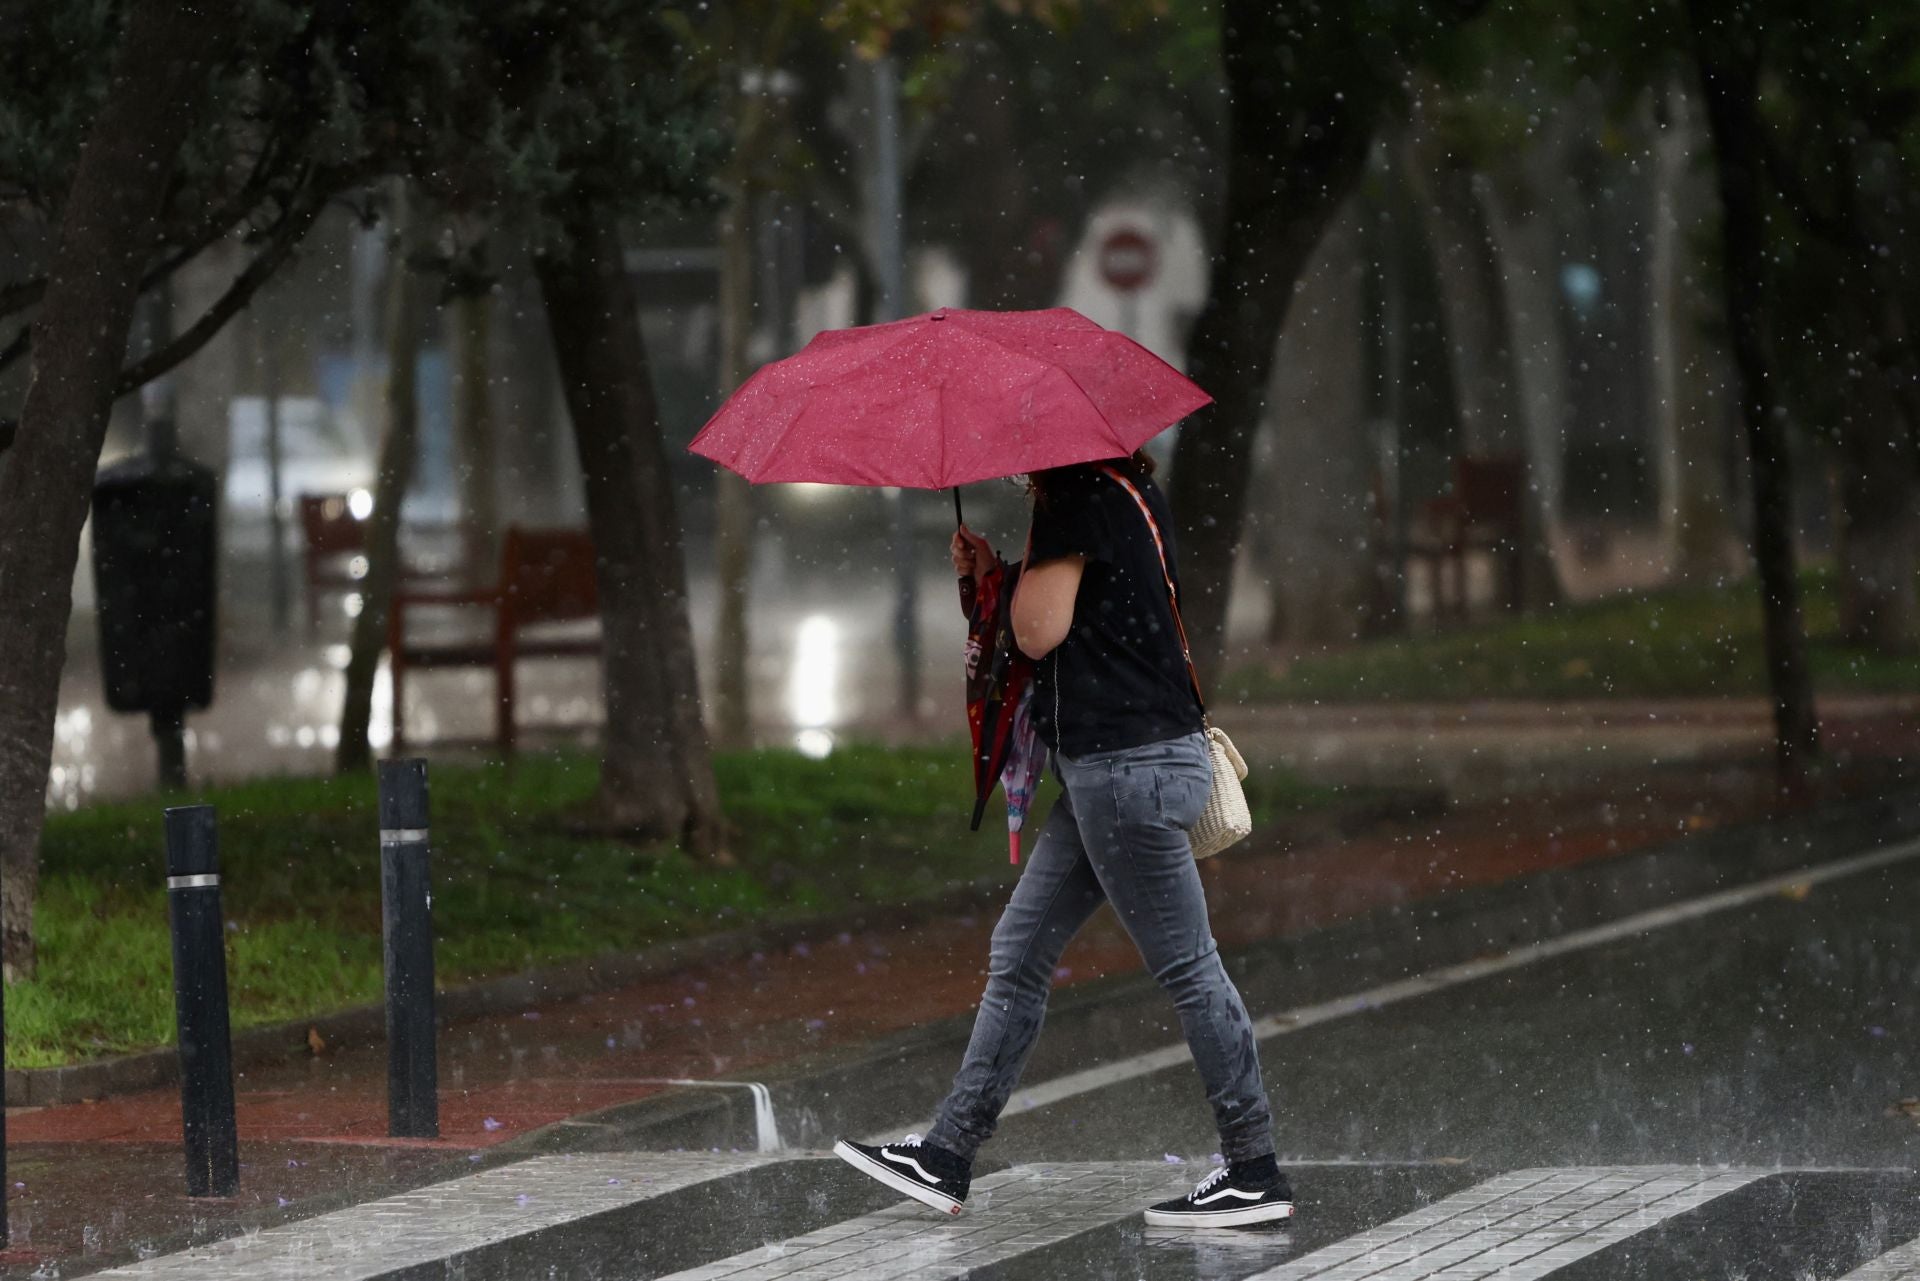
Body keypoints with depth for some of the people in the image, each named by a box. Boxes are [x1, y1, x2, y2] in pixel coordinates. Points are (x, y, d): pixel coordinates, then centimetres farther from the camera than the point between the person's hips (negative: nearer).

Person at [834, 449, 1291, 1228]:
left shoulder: (1079, 501, -13)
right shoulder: (1129, 494, 16)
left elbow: (1038, 631, -16)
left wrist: (996, 569, 2)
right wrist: (987, 572, 8)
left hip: (1127, 766, -11)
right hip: (1115, 763, 11)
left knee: (1185, 967, -4)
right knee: (1019, 953, 12)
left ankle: (1256, 1175, 1)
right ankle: (948, 1157, 15)